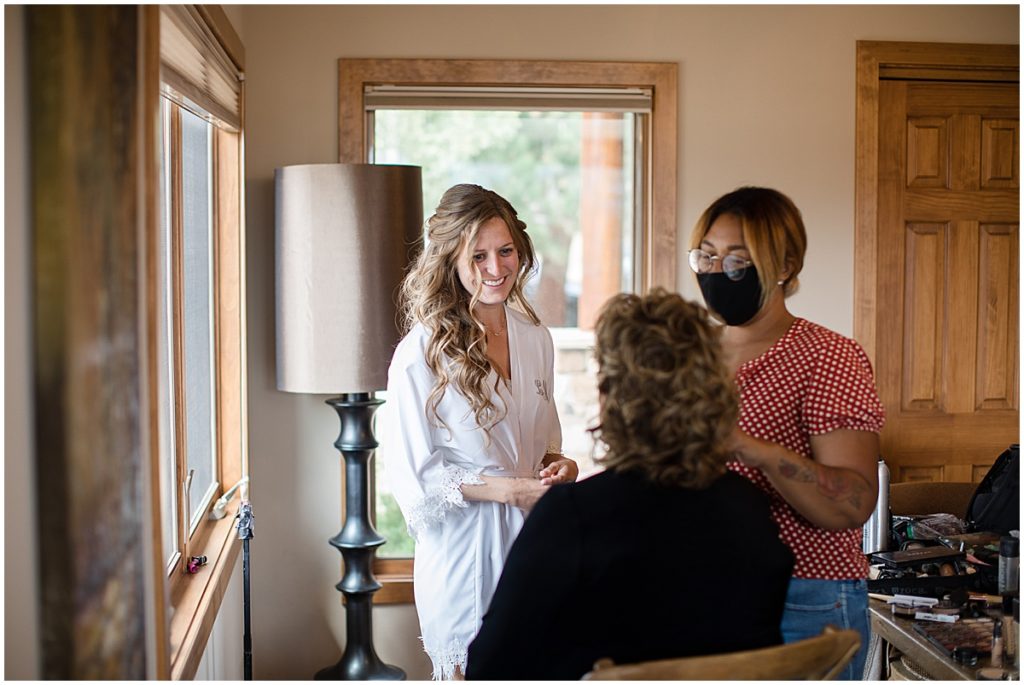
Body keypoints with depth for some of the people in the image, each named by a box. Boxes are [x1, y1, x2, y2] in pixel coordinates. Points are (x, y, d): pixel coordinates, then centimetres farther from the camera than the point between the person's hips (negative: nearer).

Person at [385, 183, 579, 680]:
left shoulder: (535, 339, 5)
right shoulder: (419, 355, -12)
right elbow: (413, 476, -10)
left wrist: (555, 466, -4)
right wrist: (508, 488, -17)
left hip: (531, 540, 5)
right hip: (462, 550, -5)